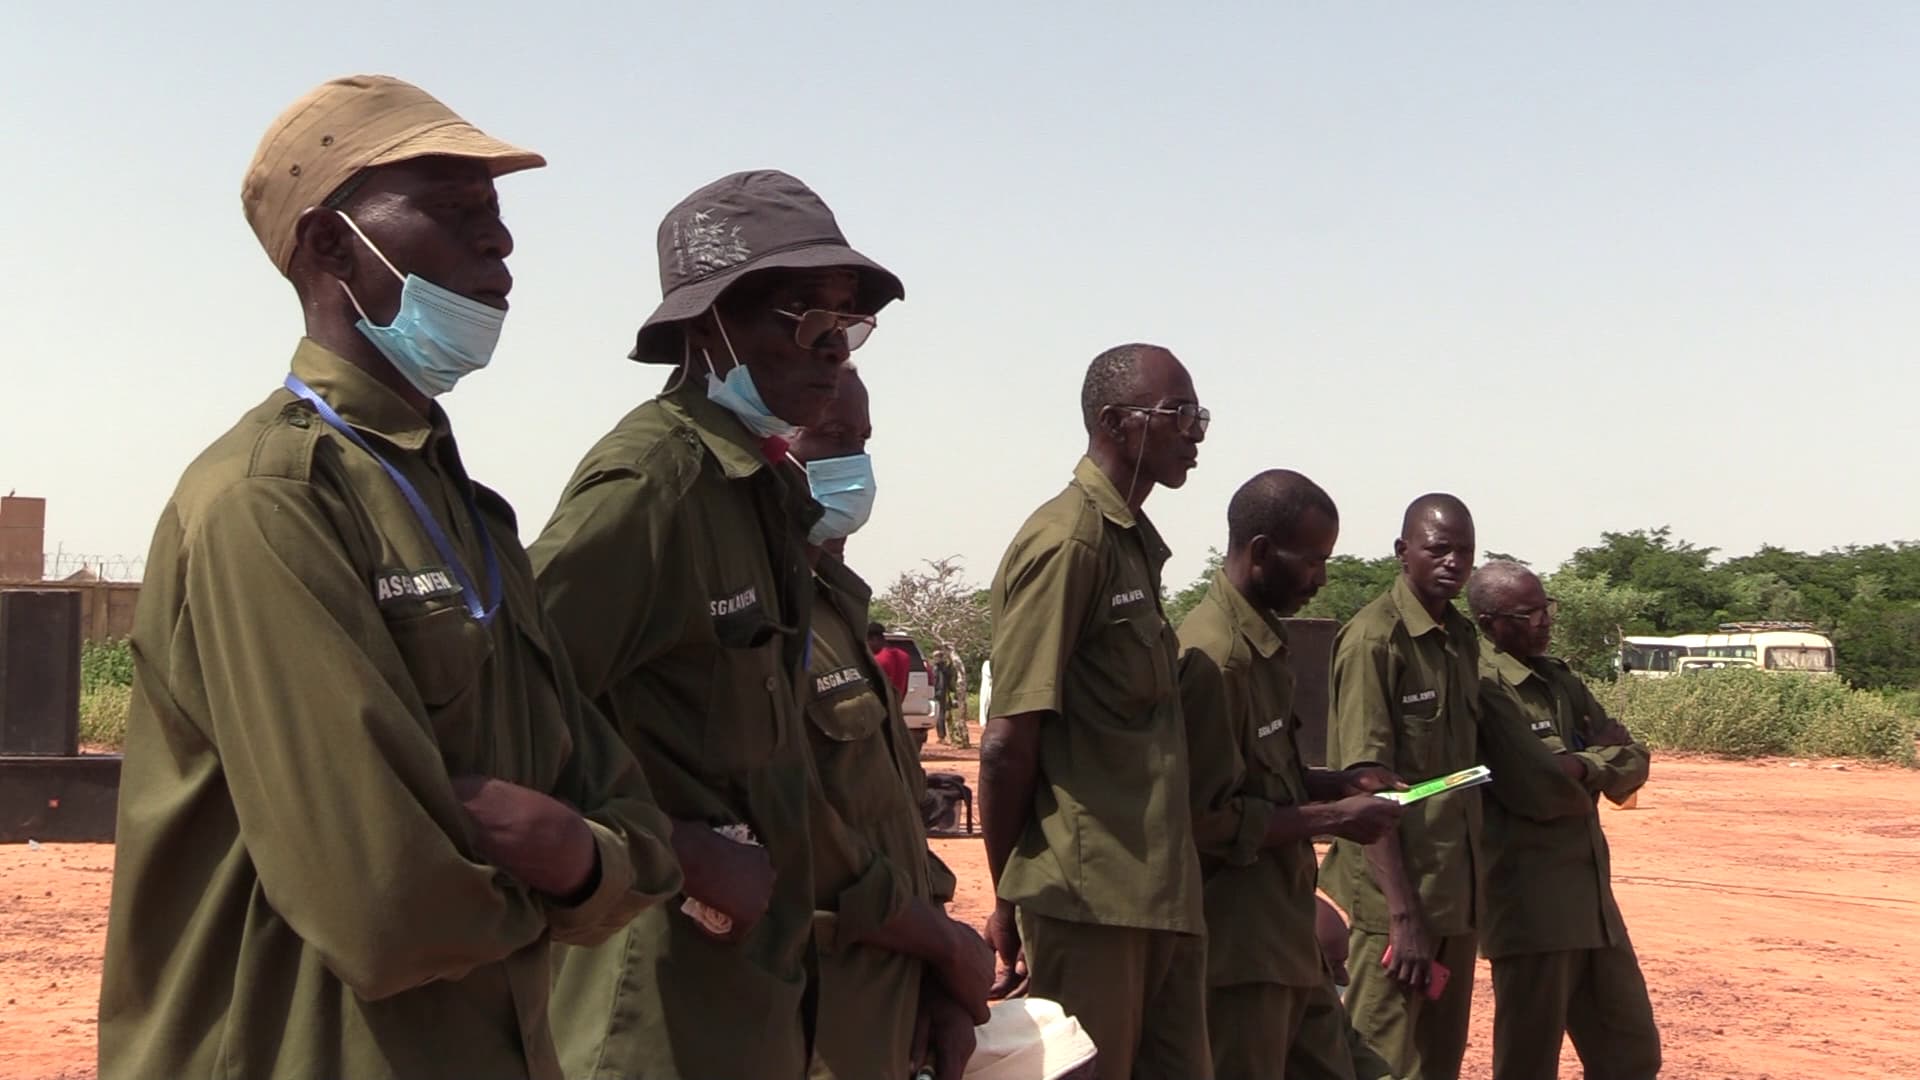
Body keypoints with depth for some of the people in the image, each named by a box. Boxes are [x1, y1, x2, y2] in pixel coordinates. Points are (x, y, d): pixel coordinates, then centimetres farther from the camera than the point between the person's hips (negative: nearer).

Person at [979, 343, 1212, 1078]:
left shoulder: (1135, 542, 15)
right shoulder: (1067, 541, -12)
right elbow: (1008, 743, -14)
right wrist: (1010, 899, -7)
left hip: (1161, 895, 8)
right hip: (1089, 899, -8)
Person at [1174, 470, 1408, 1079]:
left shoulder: (1263, 642, 12)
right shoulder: (1213, 656, -20)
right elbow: (1207, 817, -22)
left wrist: (1340, 783, 7)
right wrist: (1333, 818, -15)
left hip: (1283, 929, 10)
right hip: (1237, 941, -10)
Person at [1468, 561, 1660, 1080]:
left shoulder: (1561, 679, 13)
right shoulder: (1483, 688, -14)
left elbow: (1633, 764, 10)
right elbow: (1537, 794, -22)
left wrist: (1579, 765, -12)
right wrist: (1599, 753, -4)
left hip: (1591, 896, 8)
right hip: (1529, 904, -8)